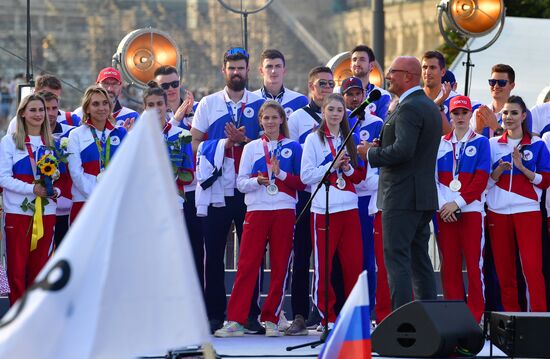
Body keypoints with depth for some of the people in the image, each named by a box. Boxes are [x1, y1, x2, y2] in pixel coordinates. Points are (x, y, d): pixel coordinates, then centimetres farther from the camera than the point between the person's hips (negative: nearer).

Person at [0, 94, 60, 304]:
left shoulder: (52, 143, 12)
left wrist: (55, 191, -5)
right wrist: (32, 188, -17)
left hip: (46, 213, 3)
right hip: (18, 212, -3)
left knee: (39, 267, 6)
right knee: (17, 267, -2)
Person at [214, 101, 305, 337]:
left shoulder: (293, 147, 8)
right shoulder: (251, 148, 11)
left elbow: (302, 182, 4)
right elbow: (240, 182, 7)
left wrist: (280, 173, -11)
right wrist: (257, 181, -13)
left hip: (284, 212, 0)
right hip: (256, 210, 0)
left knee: (280, 267, 1)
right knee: (247, 265, -5)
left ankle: (271, 320, 8)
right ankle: (235, 321, -7)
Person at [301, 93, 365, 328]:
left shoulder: (349, 140, 16)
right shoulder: (314, 139, 3)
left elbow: (359, 177, 17)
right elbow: (306, 176, -4)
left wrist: (347, 168, -3)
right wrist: (332, 165, -11)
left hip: (349, 208, 4)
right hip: (323, 209, -4)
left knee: (354, 263, 0)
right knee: (323, 265, -4)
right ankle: (327, 316, 3)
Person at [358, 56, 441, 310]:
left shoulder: (408, 108, -14)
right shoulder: (430, 106, 18)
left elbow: (403, 150, -25)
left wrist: (371, 154, -10)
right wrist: (379, 149, 13)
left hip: (402, 198, -10)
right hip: (424, 196, 10)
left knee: (397, 259, -9)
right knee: (419, 260, 12)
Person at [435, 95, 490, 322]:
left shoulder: (480, 142, 4)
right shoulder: (441, 144, 12)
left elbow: (481, 178, -4)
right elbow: (433, 177, 8)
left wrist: (458, 202, -11)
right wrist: (443, 204, -6)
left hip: (471, 210, -3)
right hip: (445, 211, 3)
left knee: (474, 264, -7)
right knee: (449, 265, 3)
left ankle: (475, 315, -4)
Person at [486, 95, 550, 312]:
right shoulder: (492, 145, 12)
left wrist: (522, 168, -11)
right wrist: (497, 172, -8)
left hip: (527, 211, -3)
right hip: (498, 212, 3)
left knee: (532, 266, -13)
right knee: (503, 269, 3)